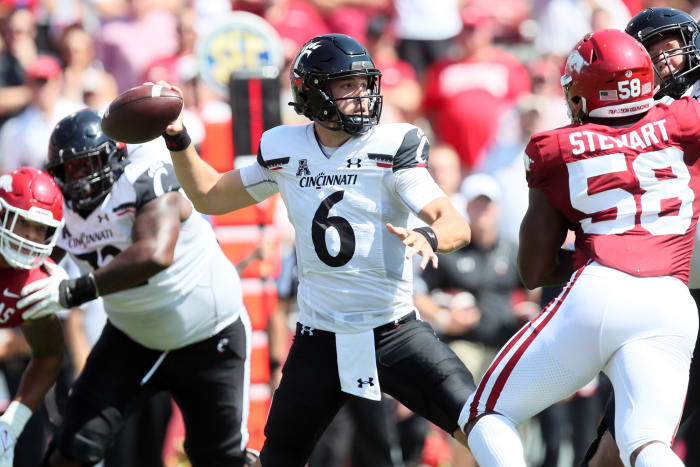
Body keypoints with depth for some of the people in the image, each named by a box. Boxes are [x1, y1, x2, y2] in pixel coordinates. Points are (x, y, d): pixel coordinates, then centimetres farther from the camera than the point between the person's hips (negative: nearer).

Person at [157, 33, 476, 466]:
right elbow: (210, 196, 18)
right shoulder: (285, 151, 2)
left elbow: (457, 226, -19)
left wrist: (428, 237, -41)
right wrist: (177, 138, 5)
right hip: (319, 343, 3)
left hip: (394, 332, -3)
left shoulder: (393, 147, -9)